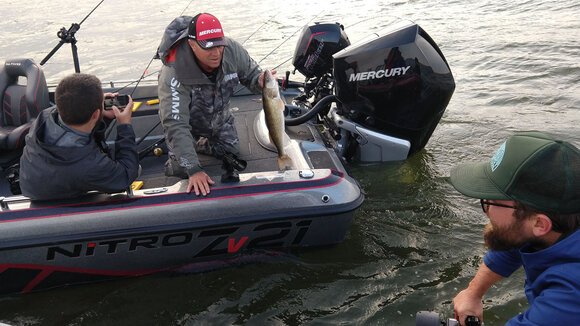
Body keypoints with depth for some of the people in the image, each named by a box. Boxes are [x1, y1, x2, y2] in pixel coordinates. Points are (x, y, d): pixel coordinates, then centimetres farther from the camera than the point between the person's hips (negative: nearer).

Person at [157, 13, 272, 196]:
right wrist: (193, 170, -48)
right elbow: (175, 125, -42)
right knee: (181, 170, -4)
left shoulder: (231, 50, -31)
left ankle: (199, 144, 40)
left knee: (232, 154, 13)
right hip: (187, 122, -4)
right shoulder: (173, 74, -41)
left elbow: (251, 74, -12)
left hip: (219, 118, 4)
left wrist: (260, 81, -39)